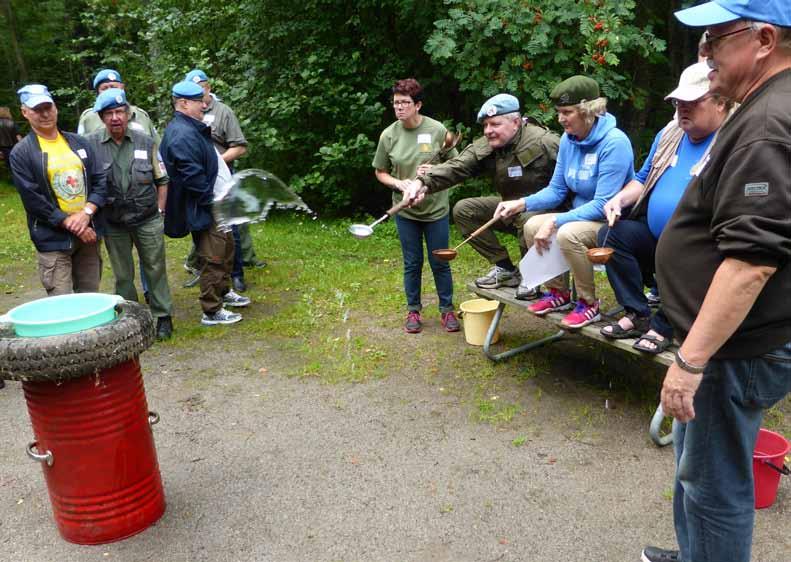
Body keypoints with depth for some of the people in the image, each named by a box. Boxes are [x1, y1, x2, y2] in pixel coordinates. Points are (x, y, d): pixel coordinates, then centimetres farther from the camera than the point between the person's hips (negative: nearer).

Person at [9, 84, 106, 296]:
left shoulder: (79, 143, 9)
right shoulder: (21, 153, -4)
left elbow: (100, 180, 5)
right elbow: (32, 199, -10)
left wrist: (86, 213, -11)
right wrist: (70, 223, -14)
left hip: (88, 232, 4)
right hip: (53, 238, -4)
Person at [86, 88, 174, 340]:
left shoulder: (146, 142, 0)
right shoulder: (90, 144, -4)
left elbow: (162, 180, 7)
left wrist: (159, 211, 3)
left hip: (148, 221, 0)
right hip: (113, 224, 0)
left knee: (155, 269, 8)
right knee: (122, 275, 12)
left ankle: (163, 316, 22)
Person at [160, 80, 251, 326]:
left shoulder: (192, 129, 13)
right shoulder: (183, 135, -21)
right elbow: (192, 177, -27)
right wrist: (213, 200, -21)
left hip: (216, 205, 11)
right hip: (205, 210, -11)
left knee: (227, 248, 24)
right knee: (214, 258, -3)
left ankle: (223, 293, 41)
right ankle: (212, 312, 8)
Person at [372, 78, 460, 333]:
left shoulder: (437, 130, -10)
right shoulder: (388, 135, -6)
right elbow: (380, 173, 6)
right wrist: (397, 183, -14)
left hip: (436, 208, -1)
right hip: (405, 210, 1)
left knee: (440, 263, 7)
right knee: (412, 263, 11)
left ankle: (447, 309, 24)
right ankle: (413, 310, 26)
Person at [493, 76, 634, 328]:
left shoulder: (614, 142, -22)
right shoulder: (569, 139, 0)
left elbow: (602, 205, -26)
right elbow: (556, 190, 6)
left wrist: (554, 222, -28)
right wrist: (521, 203, -11)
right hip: (582, 216, 8)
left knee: (568, 233, -32)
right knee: (533, 225, -10)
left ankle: (589, 304, -12)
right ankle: (558, 292, 6)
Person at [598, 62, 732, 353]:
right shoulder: (669, 134, 12)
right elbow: (644, 178, 22)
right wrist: (620, 199, 2)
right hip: (654, 236, 7)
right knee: (611, 234, -14)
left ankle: (662, 326, -8)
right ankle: (638, 315, -6)